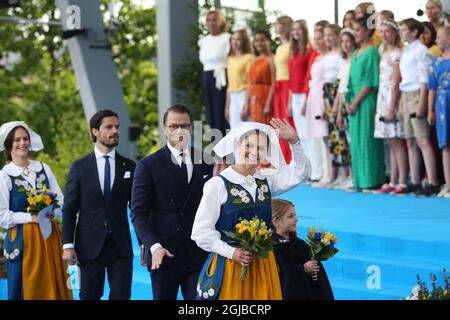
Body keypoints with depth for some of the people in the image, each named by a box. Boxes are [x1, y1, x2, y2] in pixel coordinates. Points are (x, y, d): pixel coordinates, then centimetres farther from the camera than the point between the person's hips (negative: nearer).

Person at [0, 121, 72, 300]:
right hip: (22, 240, -4)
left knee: (54, 287, 4)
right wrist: (32, 217, -16)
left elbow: (61, 201, 7)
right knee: (27, 289, 1)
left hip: (49, 237, 4)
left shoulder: (43, 169, 8)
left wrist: (52, 213, -13)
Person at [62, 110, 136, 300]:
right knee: (89, 296, 6)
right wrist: (67, 245, -7)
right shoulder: (79, 167, 3)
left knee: (121, 296, -2)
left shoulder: (129, 167, 6)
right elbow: (69, 209, 1)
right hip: (90, 246, -1)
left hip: (121, 246, 1)